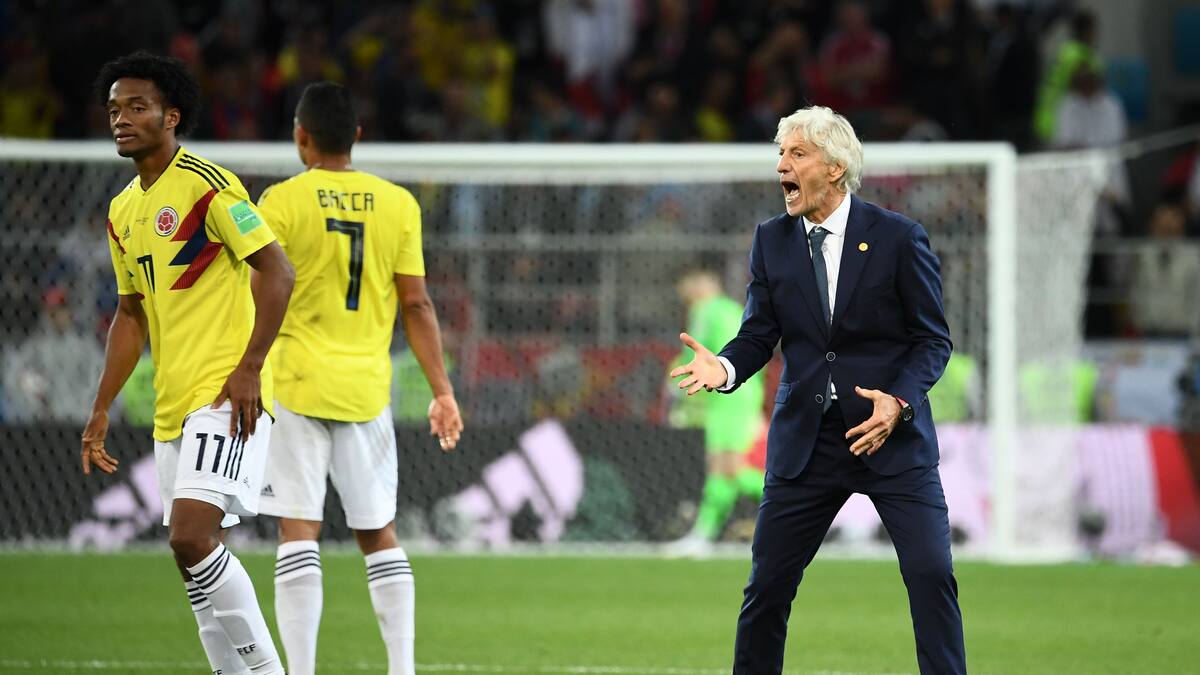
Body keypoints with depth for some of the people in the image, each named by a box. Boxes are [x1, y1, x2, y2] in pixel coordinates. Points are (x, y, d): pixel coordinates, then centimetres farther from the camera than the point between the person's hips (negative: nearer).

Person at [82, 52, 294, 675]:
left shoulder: (207, 184, -9)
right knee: (196, 552, 7)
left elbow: (277, 271, -12)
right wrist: (101, 409, 19)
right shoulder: (122, 211, 16)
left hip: (226, 395, -8)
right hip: (170, 407, 8)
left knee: (192, 537, -21)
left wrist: (249, 368, -19)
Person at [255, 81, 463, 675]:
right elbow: (416, 305, 3)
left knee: (298, 532, -4)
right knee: (379, 534, 13)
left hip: (297, 385, -3)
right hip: (367, 390, 3)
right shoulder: (398, 204, 5)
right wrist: (442, 392, 8)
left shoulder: (283, 202, -5)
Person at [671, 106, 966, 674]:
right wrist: (725, 367, -18)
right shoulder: (772, 240, 5)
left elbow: (932, 338, -2)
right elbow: (759, 334, 5)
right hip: (805, 437, 3)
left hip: (891, 435, -3)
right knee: (768, 583, 4)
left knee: (931, 574, -12)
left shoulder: (898, 238, -5)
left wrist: (900, 402, -20)